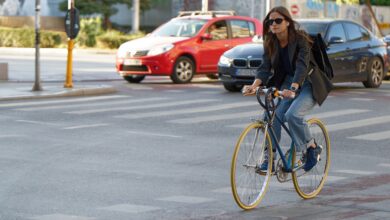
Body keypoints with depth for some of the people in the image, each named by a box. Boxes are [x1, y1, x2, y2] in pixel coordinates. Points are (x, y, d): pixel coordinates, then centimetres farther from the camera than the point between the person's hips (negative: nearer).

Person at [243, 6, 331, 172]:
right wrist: (255, 85, -33)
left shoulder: (300, 39, -21)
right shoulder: (270, 43, -4)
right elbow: (265, 67, -13)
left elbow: (302, 66, -33)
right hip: (287, 82, 6)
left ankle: (312, 147, -4)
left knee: (293, 114, -28)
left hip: (308, 84, -6)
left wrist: (293, 89, -50)